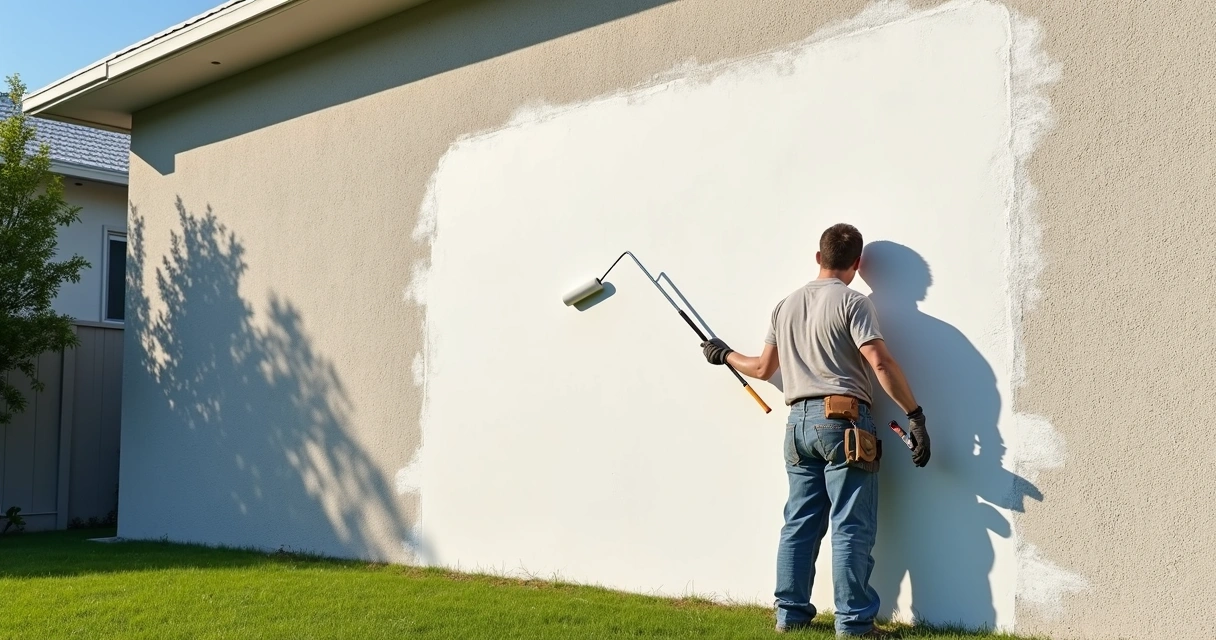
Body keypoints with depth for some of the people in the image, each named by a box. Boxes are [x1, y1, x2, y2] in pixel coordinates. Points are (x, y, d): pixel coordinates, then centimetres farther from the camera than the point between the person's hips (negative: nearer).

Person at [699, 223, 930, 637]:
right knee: (850, 526, -4)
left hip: (799, 422, 6)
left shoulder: (786, 305, 15)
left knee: (800, 522, 12)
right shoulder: (851, 301, -4)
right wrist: (915, 416, -12)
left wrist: (724, 355, 38)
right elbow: (880, 362, -14)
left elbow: (763, 369, 20)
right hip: (843, 420, -6)